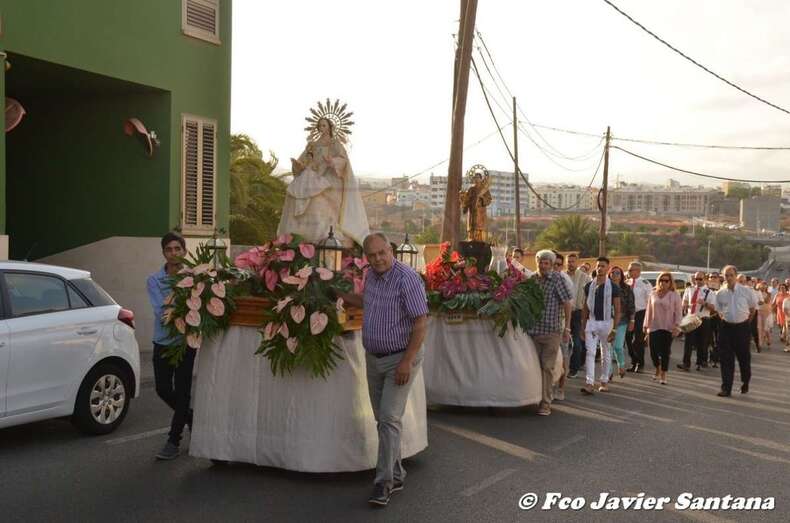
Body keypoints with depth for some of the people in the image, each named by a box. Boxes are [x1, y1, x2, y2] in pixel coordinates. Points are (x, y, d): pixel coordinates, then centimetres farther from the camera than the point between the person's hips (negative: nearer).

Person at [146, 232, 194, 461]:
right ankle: (190, 416, 37)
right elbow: (161, 312, -15)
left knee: (182, 391, 0)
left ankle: (174, 441, 12)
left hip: (187, 341, -2)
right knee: (162, 389, 9)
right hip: (163, 341, 2)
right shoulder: (154, 280, -4)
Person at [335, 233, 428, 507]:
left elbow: (421, 323, -21)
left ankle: (384, 482, -2)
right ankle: (396, 475, 26)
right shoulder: (372, 276, 5)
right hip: (373, 358, 8)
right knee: (383, 419, 13)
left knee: (389, 419, -10)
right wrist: (340, 294, 22)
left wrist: (407, 362, -23)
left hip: (400, 359, -8)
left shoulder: (407, 278, -19)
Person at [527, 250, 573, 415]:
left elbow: (567, 304, -3)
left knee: (547, 367, -3)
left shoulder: (557, 279, -3)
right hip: (533, 330, 4)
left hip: (551, 331, -4)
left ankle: (546, 404, 2)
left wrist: (567, 328, -6)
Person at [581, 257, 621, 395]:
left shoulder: (613, 287, -3)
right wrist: (583, 326, 8)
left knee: (606, 354, 10)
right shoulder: (589, 286, 6)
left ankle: (604, 382, 22)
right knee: (590, 352, -8)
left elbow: (617, 309, -2)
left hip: (606, 322, -1)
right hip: (592, 322, 2)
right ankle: (589, 383, -13)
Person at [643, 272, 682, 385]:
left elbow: (678, 312, -1)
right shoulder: (653, 294, 9)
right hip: (654, 327, 2)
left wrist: (677, 326, -11)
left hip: (668, 328, -2)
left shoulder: (674, 295, 0)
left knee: (665, 352, 0)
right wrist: (646, 325, 11)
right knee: (653, 351, 0)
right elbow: (649, 311, 13)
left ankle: (663, 375, 11)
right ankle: (658, 369, 28)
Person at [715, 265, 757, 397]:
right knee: (726, 358, -1)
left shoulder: (746, 291, -6)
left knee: (744, 357, 10)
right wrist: (724, 319, 6)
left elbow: (753, 308, 8)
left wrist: (747, 320, 10)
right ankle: (726, 388, 4)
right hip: (726, 327, 1)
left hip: (742, 327, -1)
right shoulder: (720, 293, -1)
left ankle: (745, 384, 33)